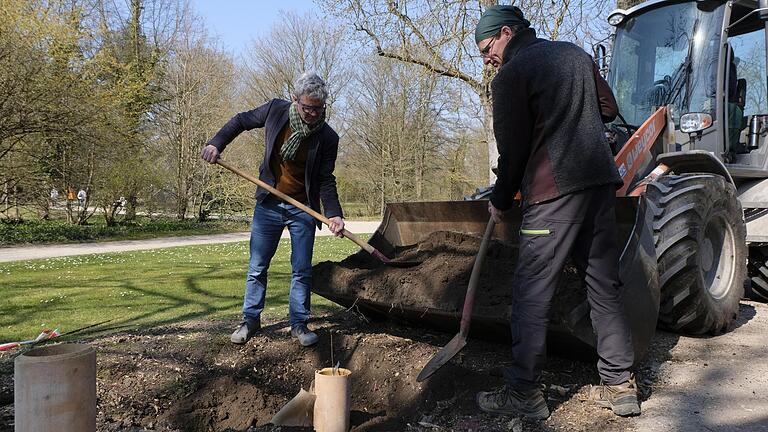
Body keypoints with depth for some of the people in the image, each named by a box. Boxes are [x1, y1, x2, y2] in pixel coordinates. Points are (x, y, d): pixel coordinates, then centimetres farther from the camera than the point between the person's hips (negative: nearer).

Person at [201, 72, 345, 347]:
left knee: (302, 270, 2)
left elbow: (326, 180, -9)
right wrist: (216, 143, -6)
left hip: (303, 209, -1)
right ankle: (251, 319, 22)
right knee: (257, 267, 7)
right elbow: (241, 121, 8)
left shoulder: (328, 137, -14)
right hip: (268, 204, 2)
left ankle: (299, 324, 15)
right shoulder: (276, 110, -9)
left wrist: (334, 213, -22)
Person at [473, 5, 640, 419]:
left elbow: (512, 149, -5)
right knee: (604, 287, 11)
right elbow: (608, 108, 23)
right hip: (600, 182, 8)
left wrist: (500, 201, 7)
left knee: (531, 292, -2)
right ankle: (619, 385, 17)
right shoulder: (575, 54, 18)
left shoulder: (510, 75, -4)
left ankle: (524, 391, 2)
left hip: (554, 190, -7)